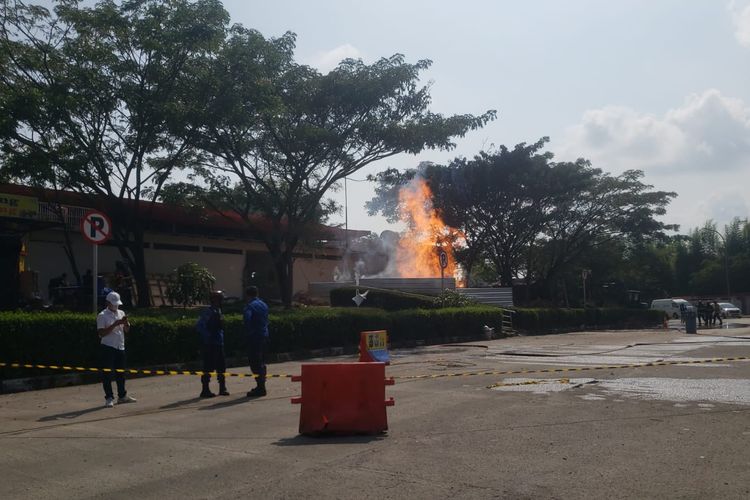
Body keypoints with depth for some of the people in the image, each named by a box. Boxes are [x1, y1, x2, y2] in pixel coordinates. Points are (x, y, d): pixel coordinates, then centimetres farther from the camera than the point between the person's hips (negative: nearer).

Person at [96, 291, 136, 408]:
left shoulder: (121, 313, 12)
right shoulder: (102, 316, -7)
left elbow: (127, 330, 13)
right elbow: (101, 333, -15)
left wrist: (126, 323, -7)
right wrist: (115, 324, -20)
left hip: (120, 347, 6)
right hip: (107, 348, -6)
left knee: (121, 372, 13)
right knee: (107, 373, -2)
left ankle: (122, 395, 23)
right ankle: (109, 398, 4)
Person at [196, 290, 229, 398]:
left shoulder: (218, 311, 14)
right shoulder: (208, 311, -13)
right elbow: (199, 325, -22)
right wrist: (208, 336, -21)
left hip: (219, 343, 9)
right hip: (210, 344, -9)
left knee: (221, 366, 10)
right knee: (209, 367, -4)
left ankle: (222, 388, 18)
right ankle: (205, 390, 3)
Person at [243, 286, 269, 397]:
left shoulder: (250, 306, -11)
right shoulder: (264, 305, 15)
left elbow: (247, 318, -27)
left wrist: (248, 331, -14)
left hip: (254, 338, -8)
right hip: (264, 336, 8)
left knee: (255, 363, -5)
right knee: (261, 362, 16)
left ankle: (260, 388, -6)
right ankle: (261, 386, 22)